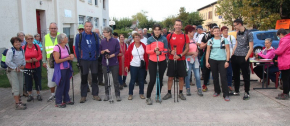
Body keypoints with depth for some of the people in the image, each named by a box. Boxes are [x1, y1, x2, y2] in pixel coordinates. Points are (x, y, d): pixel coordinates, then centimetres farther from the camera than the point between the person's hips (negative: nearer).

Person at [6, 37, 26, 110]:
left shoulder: (22, 50, 5)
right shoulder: (10, 51, -16)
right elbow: (8, 62, -24)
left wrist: (23, 65, 1)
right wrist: (16, 68, -18)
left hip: (20, 70, 7)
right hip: (12, 71, -7)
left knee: (20, 87, 13)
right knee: (16, 87, -8)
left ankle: (19, 101, 28)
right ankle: (17, 104, -4)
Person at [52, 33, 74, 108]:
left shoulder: (66, 47, 9)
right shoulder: (57, 48, -14)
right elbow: (57, 60, -19)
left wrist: (71, 57, 0)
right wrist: (67, 58, -14)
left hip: (67, 69, 7)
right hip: (60, 70, -7)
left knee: (67, 85, 13)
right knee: (61, 86, -1)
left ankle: (66, 100, 27)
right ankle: (58, 102, 11)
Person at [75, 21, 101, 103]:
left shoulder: (95, 36, 5)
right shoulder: (79, 36, -2)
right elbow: (77, 48, 2)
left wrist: (97, 56, 7)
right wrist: (79, 59, 2)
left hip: (94, 60, 2)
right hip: (84, 60, -2)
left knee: (95, 78, 7)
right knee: (84, 78, 3)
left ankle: (95, 95, 19)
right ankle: (83, 96, 13)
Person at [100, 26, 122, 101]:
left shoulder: (115, 41, -6)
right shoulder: (103, 41, 4)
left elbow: (117, 51, -5)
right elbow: (100, 51, 6)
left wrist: (110, 56, -17)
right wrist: (104, 51, -14)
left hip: (114, 63, -3)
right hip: (105, 63, 3)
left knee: (115, 79, 2)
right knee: (106, 79, 8)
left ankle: (117, 95, 11)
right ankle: (107, 94, 20)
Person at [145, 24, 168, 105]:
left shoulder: (164, 39, 0)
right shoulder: (149, 39, 0)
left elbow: (166, 50, 2)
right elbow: (147, 51, -1)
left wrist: (160, 52, -17)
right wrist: (154, 50, -19)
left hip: (162, 61, 2)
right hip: (152, 62, -1)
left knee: (160, 79, 10)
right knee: (152, 80, -7)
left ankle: (158, 95, 26)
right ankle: (148, 97, 5)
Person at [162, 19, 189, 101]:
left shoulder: (185, 37, 2)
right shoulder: (169, 36, 2)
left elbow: (187, 48, 2)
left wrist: (180, 55, -11)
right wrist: (170, 51, -12)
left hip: (181, 60, 0)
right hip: (171, 59, 0)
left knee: (181, 77, 6)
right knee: (170, 77, 5)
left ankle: (180, 93, 19)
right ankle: (169, 93, 16)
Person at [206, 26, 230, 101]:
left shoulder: (224, 40, 2)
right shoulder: (210, 41, 8)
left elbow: (228, 51, 0)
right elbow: (208, 52, 8)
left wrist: (227, 61, -8)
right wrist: (207, 61, 1)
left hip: (222, 60, -2)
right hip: (213, 60, 2)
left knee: (223, 77, -8)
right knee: (215, 77, 9)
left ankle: (226, 94, -3)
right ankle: (217, 91, 26)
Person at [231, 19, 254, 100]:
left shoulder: (248, 33, -8)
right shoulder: (238, 33, 12)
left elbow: (251, 48, -9)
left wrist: (246, 58, -15)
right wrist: (232, 55, 13)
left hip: (243, 57, -7)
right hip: (235, 57, 7)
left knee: (246, 76, 2)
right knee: (235, 75, 13)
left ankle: (247, 93, 12)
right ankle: (236, 91, 25)